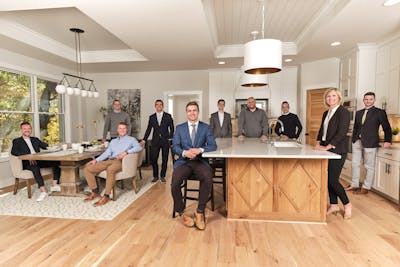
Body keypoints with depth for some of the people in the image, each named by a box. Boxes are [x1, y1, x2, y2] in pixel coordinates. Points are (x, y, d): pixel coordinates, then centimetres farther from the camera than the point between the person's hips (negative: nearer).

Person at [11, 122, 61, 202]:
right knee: (35, 167, -39)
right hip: (27, 163, -4)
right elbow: (14, 152, -6)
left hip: (39, 160, 4)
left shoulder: (35, 139, 26)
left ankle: (54, 185, -24)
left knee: (57, 161, -21)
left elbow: (46, 146, 18)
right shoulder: (17, 141, 13)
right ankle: (43, 191, -42)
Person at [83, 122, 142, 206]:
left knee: (110, 169, -40)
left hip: (120, 161, -6)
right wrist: (96, 160, 3)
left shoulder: (131, 139, 10)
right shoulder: (113, 141, 28)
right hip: (109, 160, 6)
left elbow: (139, 147, -10)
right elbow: (107, 153, 18)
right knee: (87, 168, -7)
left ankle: (106, 196, -28)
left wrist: (126, 152, -22)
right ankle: (95, 192, 0)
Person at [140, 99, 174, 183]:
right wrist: (144, 140, 3)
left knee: (165, 159, 5)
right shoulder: (151, 117, 9)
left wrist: (170, 138, -8)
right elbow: (148, 129, 9)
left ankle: (162, 176, 20)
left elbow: (171, 128, 3)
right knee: (153, 159, -1)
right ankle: (155, 176, 17)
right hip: (155, 141, 1)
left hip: (165, 141, -1)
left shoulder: (168, 116, 4)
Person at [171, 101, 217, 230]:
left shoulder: (206, 127, 11)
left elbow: (213, 146, 1)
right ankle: (181, 212, 0)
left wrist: (200, 150, -19)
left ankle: (200, 212, -10)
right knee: (175, 181, -28)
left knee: (208, 178, -33)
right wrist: (184, 152, -18)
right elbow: (175, 147, 4)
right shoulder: (179, 128, 13)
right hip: (183, 161, 1)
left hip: (200, 161, -1)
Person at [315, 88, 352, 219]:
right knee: (328, 179, 10)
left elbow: (341, 132, -16)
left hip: (337, 150, -7)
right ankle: (333, 205, 24)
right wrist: (318, 143, 2)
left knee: (332, 180, -7)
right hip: (327, 150, 7)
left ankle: (347, 204, 15)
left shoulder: (343, 112, -9)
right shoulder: (326, 113, 14)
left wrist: (327, 146, -19)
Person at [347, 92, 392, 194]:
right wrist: (353, 140, 13)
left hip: (369, 143, -5)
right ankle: (354, 185, 23)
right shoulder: (358, 113, 13)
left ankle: (366, 188, 15)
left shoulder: (380, 112, -1)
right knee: (354, 164, 11)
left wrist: (387, 141, -6)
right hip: (357, 142, 5)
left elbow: (387, 128, 1)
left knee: (369, 167, 4)